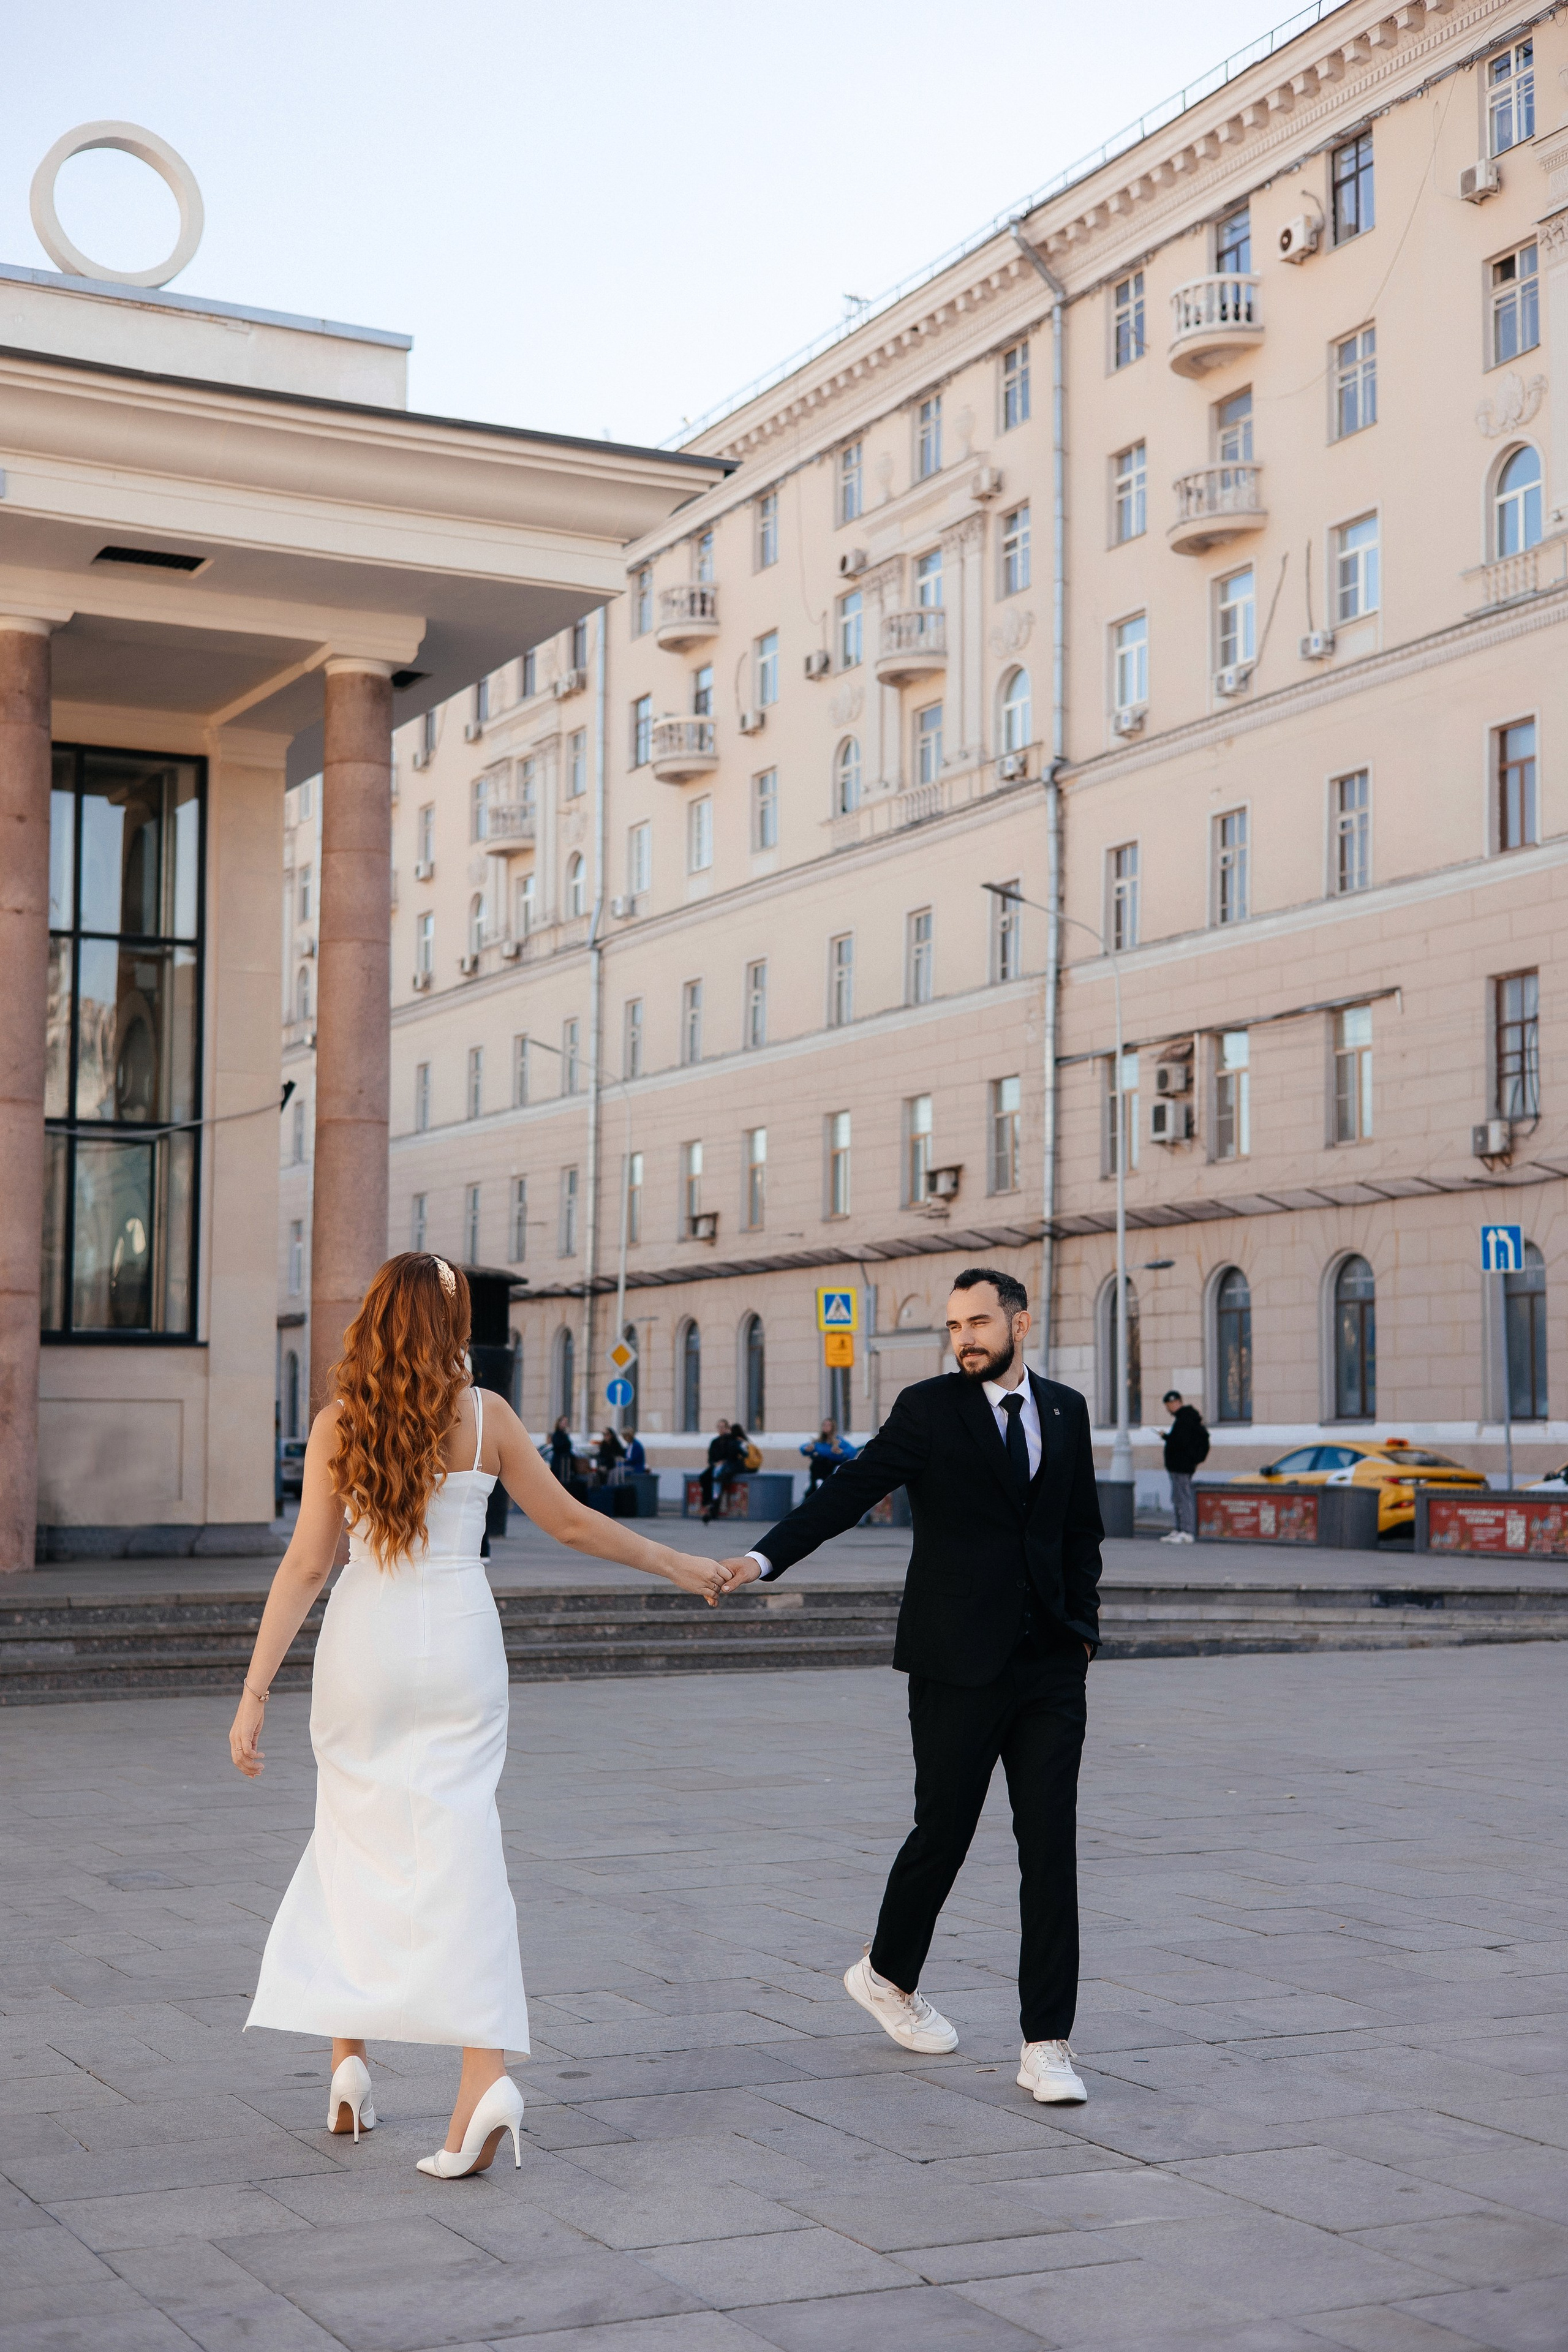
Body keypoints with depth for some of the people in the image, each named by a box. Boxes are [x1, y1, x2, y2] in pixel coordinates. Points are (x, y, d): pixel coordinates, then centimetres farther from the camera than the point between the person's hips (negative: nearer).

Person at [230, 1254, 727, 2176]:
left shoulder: (337, 1424, -3)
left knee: (353, 1843, 15)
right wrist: (675, 1564, 17)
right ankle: (487, 2072, -11)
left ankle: (349, 2060, 17)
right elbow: (568, 1522, 5)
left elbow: (308, 1563, -6)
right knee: (457, 1850, 0)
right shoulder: (483, 1415, -2)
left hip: (365, 1649, 0)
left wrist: (257, 1690, -4)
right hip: (459, 1647, 0)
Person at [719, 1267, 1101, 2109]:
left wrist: (1082, 1624, 9)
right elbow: (850, 1490, -14)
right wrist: (764, 1557, -28)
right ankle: (888, 1975, 34)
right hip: (958, 1666, -3)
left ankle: (1046, 2045, 4)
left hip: (1049, 1663, 3)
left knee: (1050, 1847, -1)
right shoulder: (929, 1409, -3)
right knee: (943, 1830, 7)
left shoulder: (1065, 1411, 10)